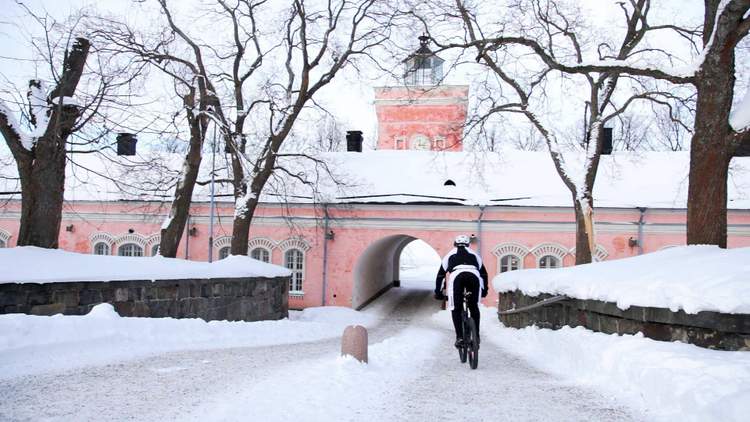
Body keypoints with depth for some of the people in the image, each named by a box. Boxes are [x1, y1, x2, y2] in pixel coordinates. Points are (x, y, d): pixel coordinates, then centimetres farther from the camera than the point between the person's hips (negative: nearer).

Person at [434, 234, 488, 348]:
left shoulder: (451, 254, 33)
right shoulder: (474, 254, 36)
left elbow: (441, 274, 33)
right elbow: (483, 273, 40)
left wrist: (438, 292, 40)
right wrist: (484, 290, 50)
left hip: (457, 275, -2)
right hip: (474, 275, 2)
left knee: (456, 308, 6)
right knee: (474, 307, 17)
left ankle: (459, 336, -5)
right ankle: (476, 335, 14)